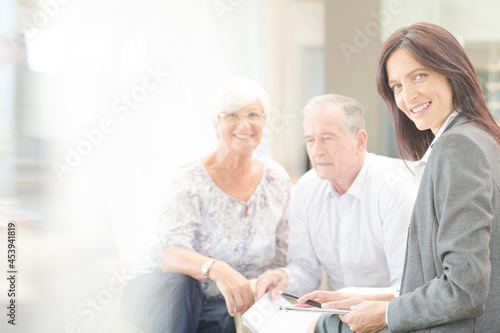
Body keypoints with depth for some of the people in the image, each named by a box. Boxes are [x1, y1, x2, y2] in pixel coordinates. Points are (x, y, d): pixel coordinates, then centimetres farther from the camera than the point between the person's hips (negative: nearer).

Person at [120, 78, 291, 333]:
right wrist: (216, 269, -48)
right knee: (177, 282, -37)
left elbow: (282, 255, 7)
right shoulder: (191, 181, -14)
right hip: (158, 292, -2)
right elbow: (170, 255, -28)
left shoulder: (276, 180, 0)